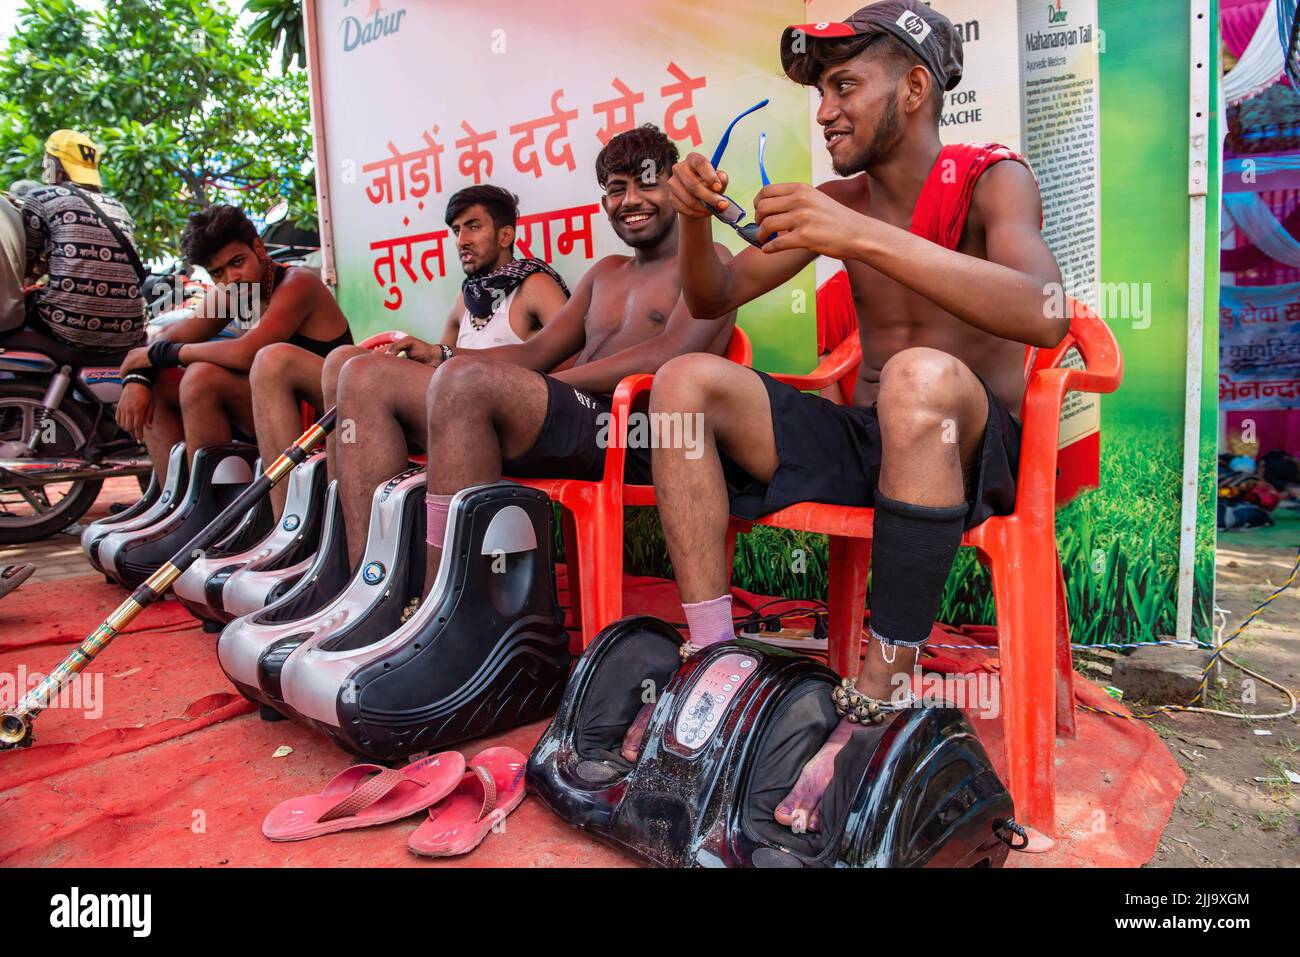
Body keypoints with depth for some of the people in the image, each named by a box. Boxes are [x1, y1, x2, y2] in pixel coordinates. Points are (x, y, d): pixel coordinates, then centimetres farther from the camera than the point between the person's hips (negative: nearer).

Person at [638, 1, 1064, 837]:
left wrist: (865, 238, -31)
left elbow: (1042, 314, -25)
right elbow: (713, 299, 12)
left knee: (921, 376, -38)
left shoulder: (990, 180, -4)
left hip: (974, 452, -5)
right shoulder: (841, 201, 11)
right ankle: (717, 660, -18)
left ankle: (881, 699, -29)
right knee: (685, 381, -11)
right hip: (860, 440, 5)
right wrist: (697, 220, -9)